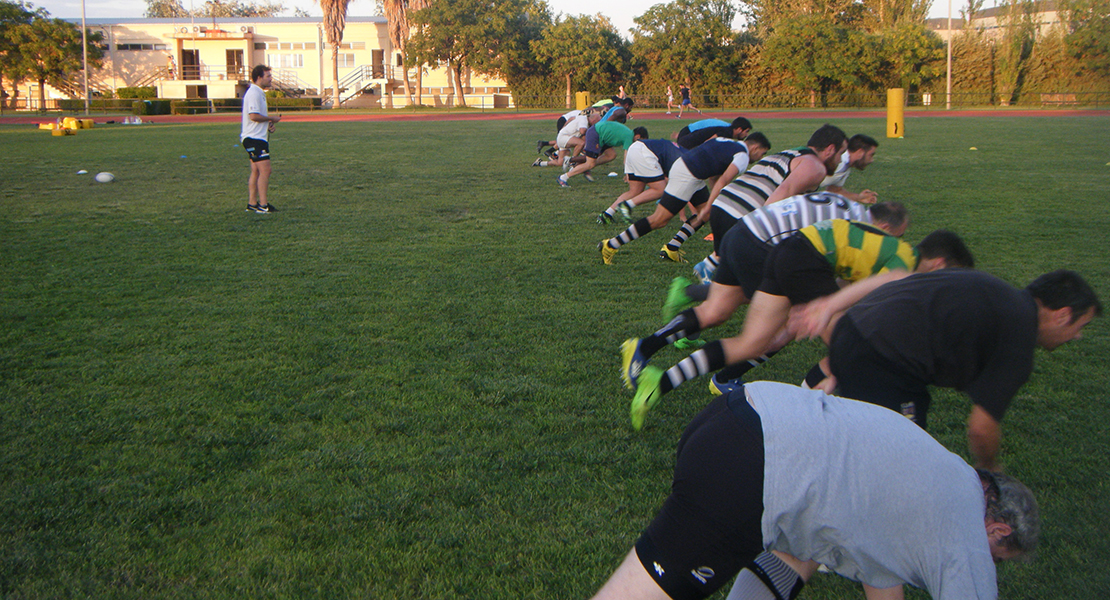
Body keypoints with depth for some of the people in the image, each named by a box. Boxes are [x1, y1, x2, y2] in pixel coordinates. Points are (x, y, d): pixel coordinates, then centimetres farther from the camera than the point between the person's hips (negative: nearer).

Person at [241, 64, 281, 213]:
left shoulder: (259, 93, 18)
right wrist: (272, 119, -12)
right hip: (254, 138, -11)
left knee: (256, 172, 11)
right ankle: (263, 205, -12)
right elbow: (254, 116, -24)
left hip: (258, 138, 11)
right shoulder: (254, 93, -15)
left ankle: (252, 204, 14)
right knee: (265, 170, -12)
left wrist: (268, 124, 10)